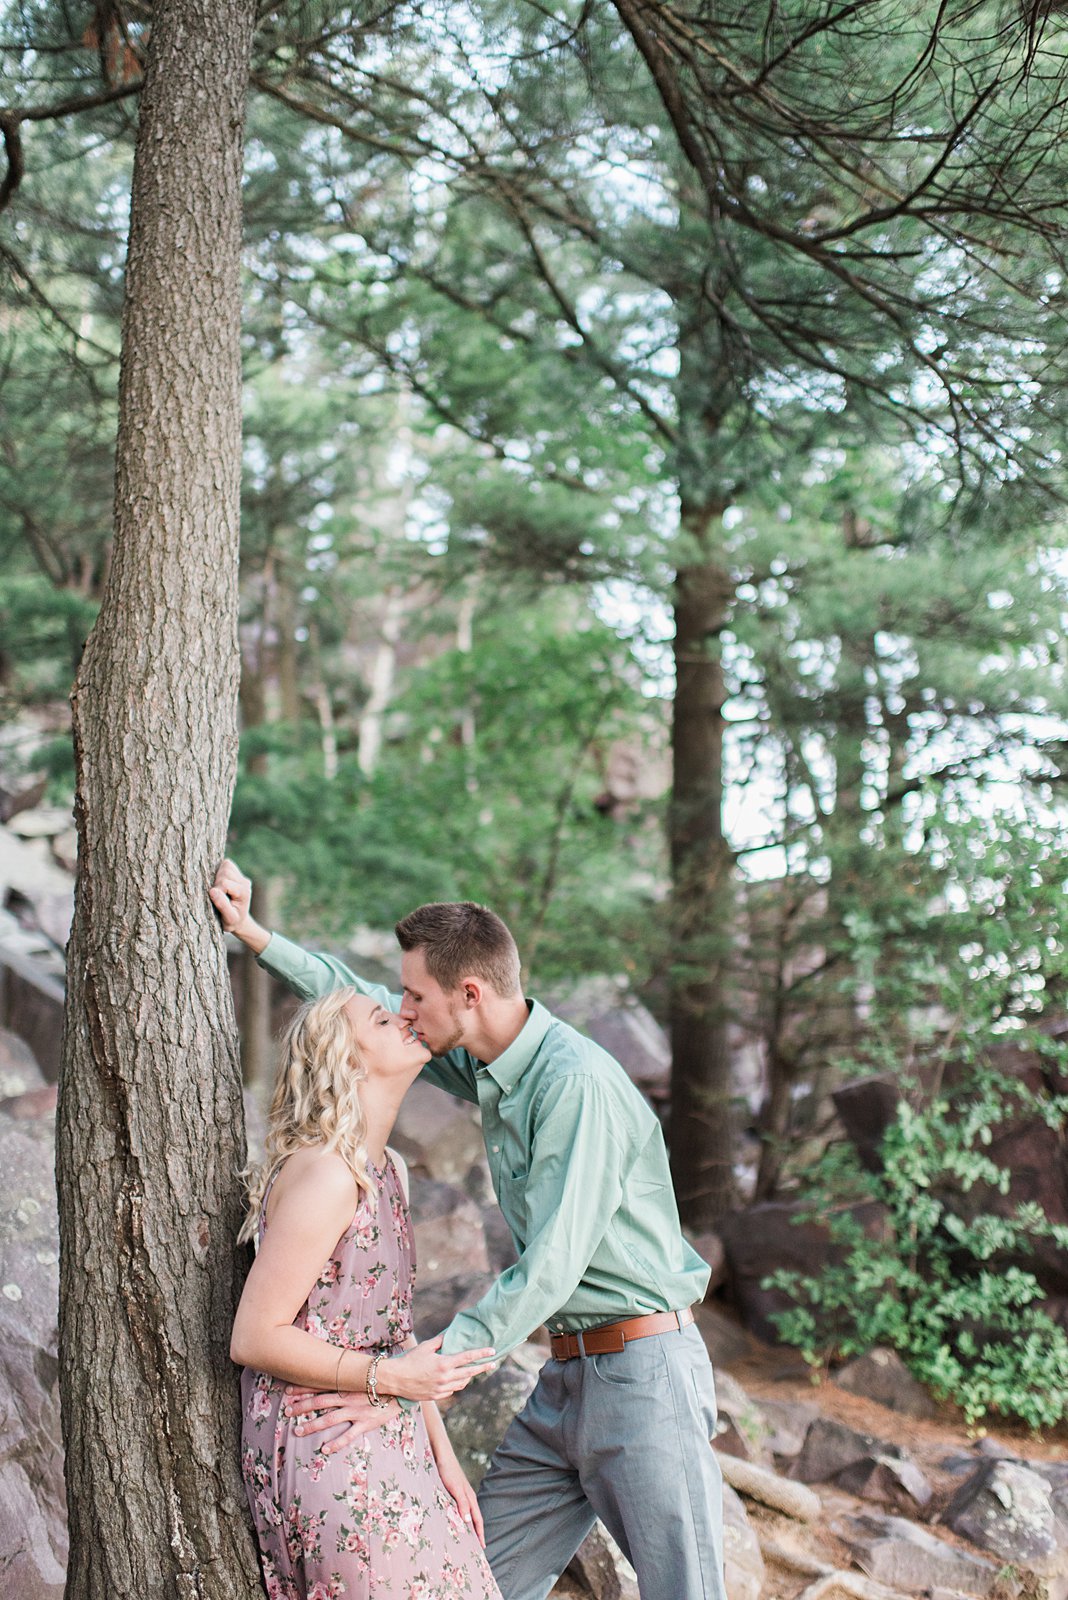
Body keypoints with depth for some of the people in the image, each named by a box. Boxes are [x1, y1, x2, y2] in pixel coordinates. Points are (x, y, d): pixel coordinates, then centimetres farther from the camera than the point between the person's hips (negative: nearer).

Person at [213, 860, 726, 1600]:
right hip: (567, 1372, 9)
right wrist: (257, 936, 23)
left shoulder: (577, 1082, -22)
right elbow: (364, 1001, 23)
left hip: (641, 1370, -9)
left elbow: (549, 1269, -26)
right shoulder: (488, 1068, 7)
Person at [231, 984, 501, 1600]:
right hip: (326, 1451, -9)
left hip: (384, 1445, 9)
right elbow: (254, 1339, -18)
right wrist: (391, 1376, -20)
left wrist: (442, 1454, 10)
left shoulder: (388, 1170, 10)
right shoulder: (324, 1176, -19)